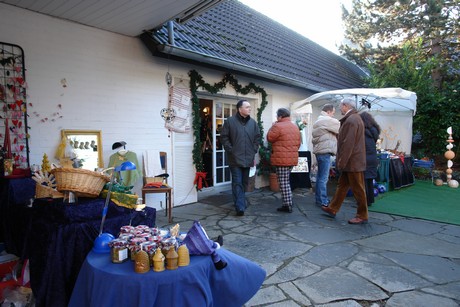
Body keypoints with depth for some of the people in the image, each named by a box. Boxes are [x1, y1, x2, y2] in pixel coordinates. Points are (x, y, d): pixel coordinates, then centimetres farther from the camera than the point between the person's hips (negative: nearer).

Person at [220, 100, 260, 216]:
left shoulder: (253, 122, 9)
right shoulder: (230, 121, -4)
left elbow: (257, 137, 17)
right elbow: (224, 137, -4)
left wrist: (254, 150, 7)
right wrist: (230, 150, -9)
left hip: (248, 158, 5)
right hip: (235, 158, -5)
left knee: (244, 182, 14)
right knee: (237, 183, -7)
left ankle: (240, 202, 29)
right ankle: (240, 207, -8)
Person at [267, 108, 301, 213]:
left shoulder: (278, 126, -13)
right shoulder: (295, 127, 13)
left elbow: (269, 138, -1)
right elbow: (298, 143, 16)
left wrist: (274, 125, 6)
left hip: (281, 159, -8)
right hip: (292, 159, 8)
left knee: (283, 183, -2)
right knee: (286, 182, 17)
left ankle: (288, 205, 0)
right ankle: (287, 204, 22)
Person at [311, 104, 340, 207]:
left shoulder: (318, 121, 19)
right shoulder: (328, 120, -11)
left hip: (319, 150, 10)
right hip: (324, 151, -10)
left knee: (320, 176, 15)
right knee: (323, 178, -6)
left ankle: (318, 198, 23)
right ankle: (323, 201, -1)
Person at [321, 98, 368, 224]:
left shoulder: (351, 120, -19)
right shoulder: (354, 118, 15)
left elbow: (348, 144, -24)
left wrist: (341, 162, -20)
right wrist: (342, 161, 18)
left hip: (353, 162, -10)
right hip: (351, 161, 10)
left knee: (358, 189, 1)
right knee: (342, 185, 16)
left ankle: (362, 216, 13)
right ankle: (332, 209, 26)